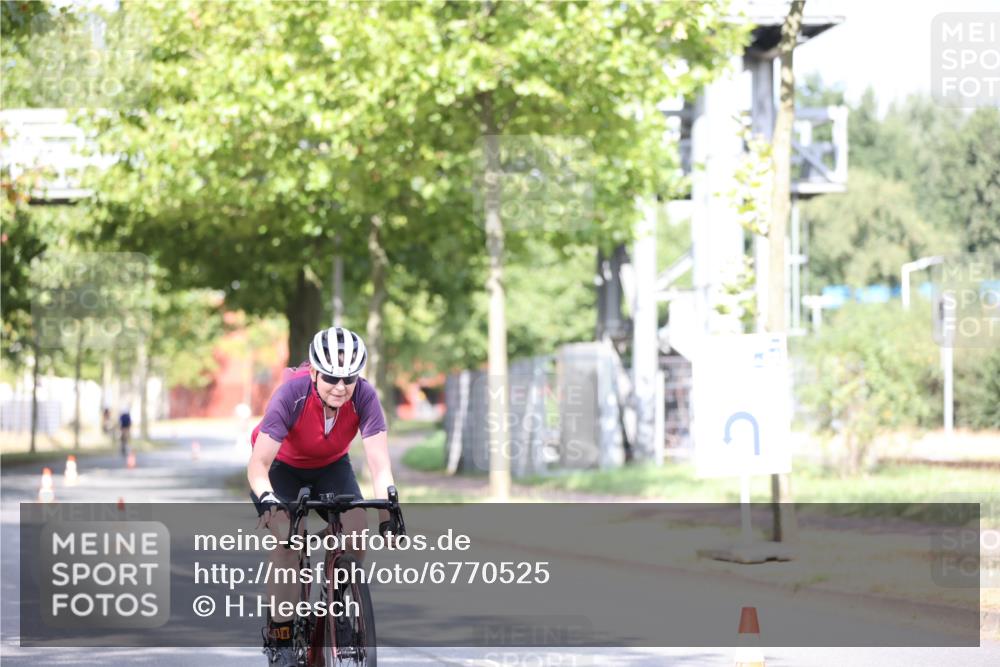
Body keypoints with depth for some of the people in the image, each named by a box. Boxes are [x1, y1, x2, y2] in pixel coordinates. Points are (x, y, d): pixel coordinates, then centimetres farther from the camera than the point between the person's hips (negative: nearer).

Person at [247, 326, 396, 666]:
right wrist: (266, 498, -57)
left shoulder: (364, 396, -30)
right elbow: (258, 464, -38)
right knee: (287, 539, -24)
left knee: (357, 530, -21)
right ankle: (279, 635, -12)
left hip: (330, 465, 2)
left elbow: (380, 464, -33)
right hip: (281, 464, -2)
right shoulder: (292, 393, -36)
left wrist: (387, 515, -47)